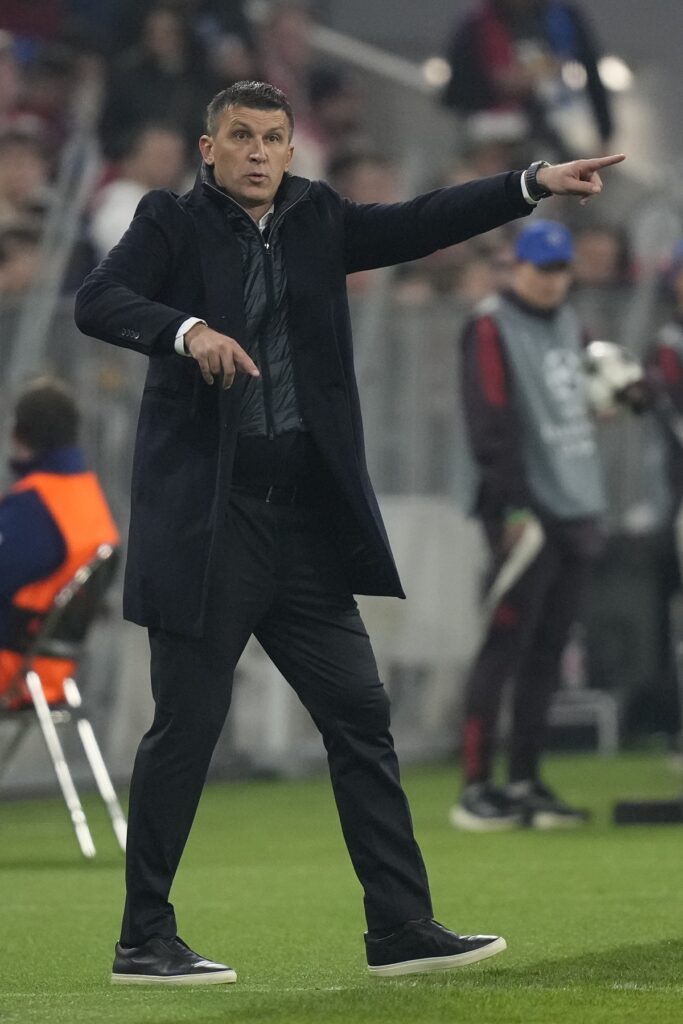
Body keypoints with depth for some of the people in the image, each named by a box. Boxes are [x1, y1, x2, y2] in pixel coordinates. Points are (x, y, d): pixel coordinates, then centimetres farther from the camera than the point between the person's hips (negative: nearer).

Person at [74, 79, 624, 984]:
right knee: (186, 727, -1)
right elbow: (95, 302, -15)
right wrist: (186, 330, -32)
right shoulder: (173, 222, -1)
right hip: (205, 516, -5)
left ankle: (402, 928, 9)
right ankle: (145, 941, 7)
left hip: (306, 518, 5)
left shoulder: (317, 219, 12)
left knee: (361, 717, 5)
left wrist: (536, 184, -4)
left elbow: (420, 225, 6)